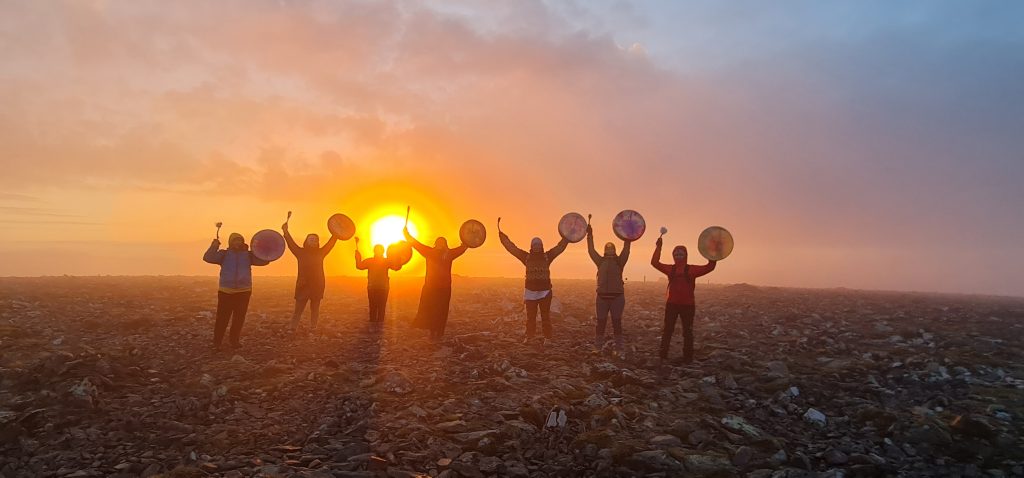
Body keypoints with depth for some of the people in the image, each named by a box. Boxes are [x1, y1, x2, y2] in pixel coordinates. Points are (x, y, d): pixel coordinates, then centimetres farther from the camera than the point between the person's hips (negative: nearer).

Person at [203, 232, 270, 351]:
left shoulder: (248, 255, 8)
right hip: (226, 292, -2)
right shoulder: (224, 254, 3)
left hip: (243, 292, 2)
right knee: (222, 318, -4)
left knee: (239, 319, 10)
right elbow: (207, 258, -9)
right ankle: (216, 343, 5)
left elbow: (264, 260, 3)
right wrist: (214, 246, -19)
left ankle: (234, 341, 24)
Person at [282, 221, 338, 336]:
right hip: (302, 286, -2)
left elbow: (330, 244, 4)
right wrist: (286, 232, -21)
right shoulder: (301, 252, 2)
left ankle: (313, 329, 19)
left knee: (315, 310, 10)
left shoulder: (320, 253, 8)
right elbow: (291, 243, -9)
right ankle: (293, 330, 2)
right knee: (298, 310, -2)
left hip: (317, 286, 3)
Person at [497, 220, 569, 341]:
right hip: (530, 292, 1)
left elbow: (560, 246, 1)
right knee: (530, 317, 8)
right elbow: (511, 247, 1)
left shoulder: (547, 256, 1)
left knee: (545, 317, 4)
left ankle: (548, 338, 13)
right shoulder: (526, 257, 3)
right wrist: (501, 234, -2)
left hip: (545, 292, -1)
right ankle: (529, 337, 19)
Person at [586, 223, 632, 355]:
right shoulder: (600, 261, 8)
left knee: (616, 322, 1)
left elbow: (626, 251, -9)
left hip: (617, 297, -2)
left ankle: (618, 348, 8)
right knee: (601, 322, 5)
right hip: (602, 296, 2)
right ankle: (598, 346, 14)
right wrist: (590, 235, -3)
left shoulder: (619, 261, 4)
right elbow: (591, 250, 2)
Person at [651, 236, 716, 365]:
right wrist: (658, 247, -11)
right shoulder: (670, 269, 4)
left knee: (687, 332, 8)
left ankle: (688, 358, 19)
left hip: (687, 305, -1)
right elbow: (655, 262, -4)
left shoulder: (692, 269, -2)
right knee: (667, 330, 3)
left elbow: (709, 267, -8)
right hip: (671, 304, 1)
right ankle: (662, 356, 9)